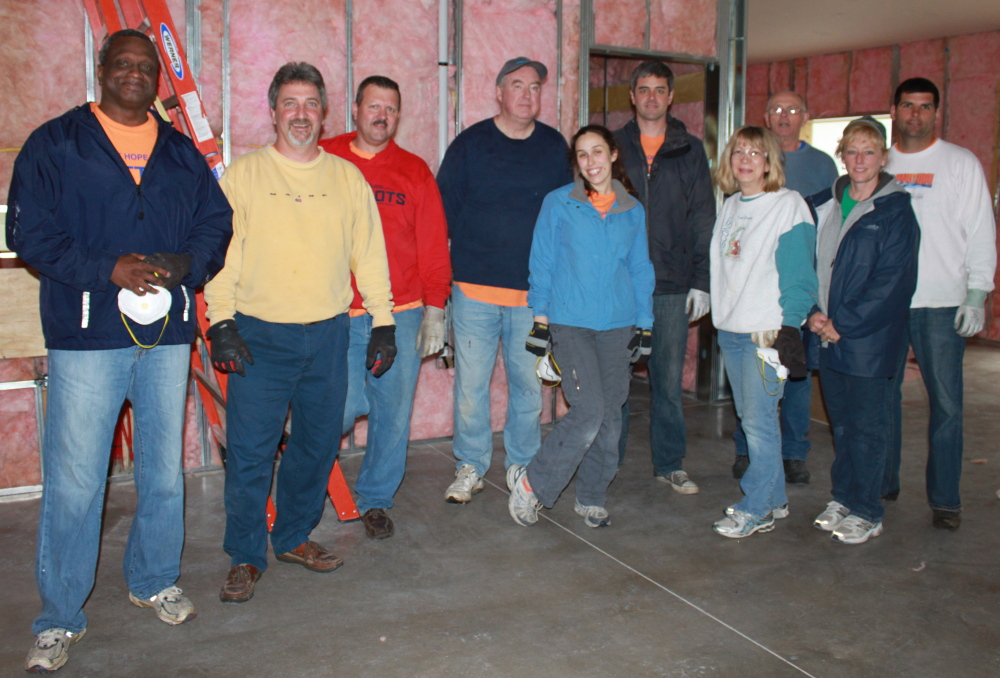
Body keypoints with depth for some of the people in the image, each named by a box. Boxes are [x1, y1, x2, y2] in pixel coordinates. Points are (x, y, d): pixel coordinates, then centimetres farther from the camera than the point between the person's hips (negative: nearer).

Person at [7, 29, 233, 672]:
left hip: (169, 333, 4)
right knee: (74, 481, -1)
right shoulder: (55, 144, 3)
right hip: (85, 335, -3)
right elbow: (30, 231, -4)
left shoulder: (182, 152, 14)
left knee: (165, 470, 13)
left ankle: (156, 580, 33)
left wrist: (185, 264, -10)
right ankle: (61, 619, 14)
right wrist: (107, 270, -17)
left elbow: (216, 222, 11)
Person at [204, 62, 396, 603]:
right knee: (250, 450, -2)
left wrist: (383, 324, 5)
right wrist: (221, 323, -11)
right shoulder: (243, 174, 3)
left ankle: (294, 538, 30)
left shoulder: (348, 177, 10)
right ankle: (245, 556, 15)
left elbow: (369, 255, 10)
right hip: (259, 336, -3)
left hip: (328, 335, 3)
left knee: (318, 446, 11)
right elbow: (221, 251, -1)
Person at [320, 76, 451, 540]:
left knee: (393, 413, 4)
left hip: (402, 315, 2)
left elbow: (433, 244, 7)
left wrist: (435, 308, 2)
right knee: (345, 407, -4)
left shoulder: (415, 171, 9)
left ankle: (376, 499, 23)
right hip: (336, 315, -2)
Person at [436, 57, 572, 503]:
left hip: (534, 292, 2)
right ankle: (470, 466, 21)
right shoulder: (469, 143, 2)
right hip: (474, 289, -1)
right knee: (471, 382, 4)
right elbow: (444, 209, 3)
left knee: (528, 383, 9)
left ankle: (523, 466, 27)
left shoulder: (556, 147, 7)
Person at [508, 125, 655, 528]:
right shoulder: (558, 204, 1)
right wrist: (540, 318, -1)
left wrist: (643, 324, 9)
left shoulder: (632, 211, 9)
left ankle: (591, 498, 22)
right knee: (589, 410, -14)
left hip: (617, 325, 4)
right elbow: (542, 263, 2)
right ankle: (531, 482, 4)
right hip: (570, 323, -4)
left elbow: (640, 270, 14)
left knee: (610, 414, 6)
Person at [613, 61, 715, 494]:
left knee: (669, 380, 6)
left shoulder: (690, 150, 8)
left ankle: (669, 463, 20)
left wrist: (701, 281, -1)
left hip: (671, 286, 0)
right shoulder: (614, 146, 7)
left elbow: (703, 220, 6)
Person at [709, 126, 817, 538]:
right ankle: (774, 500, 24)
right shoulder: (730, 206, 15)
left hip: (767, 331, -7)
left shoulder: (788, 205, -6)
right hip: (729, 330, 7)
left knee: (759, 421, -6)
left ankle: (755, 510, 5)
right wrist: (720, 314, 13)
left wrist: (789, 326, -13)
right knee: (751, 419, 12)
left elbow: (798, 275, -9)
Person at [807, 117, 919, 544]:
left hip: (870, 338, -5)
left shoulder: (896, 211, -7)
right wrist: (814, 313, -4)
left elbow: (892, 283, -13)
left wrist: (842, 325, -15)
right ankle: (842, 498, 28)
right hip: (828, 335, 5)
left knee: (867, 426, 3)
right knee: (841, 423, 15)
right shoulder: (823, 205, 9)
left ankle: (865, 513, 15)